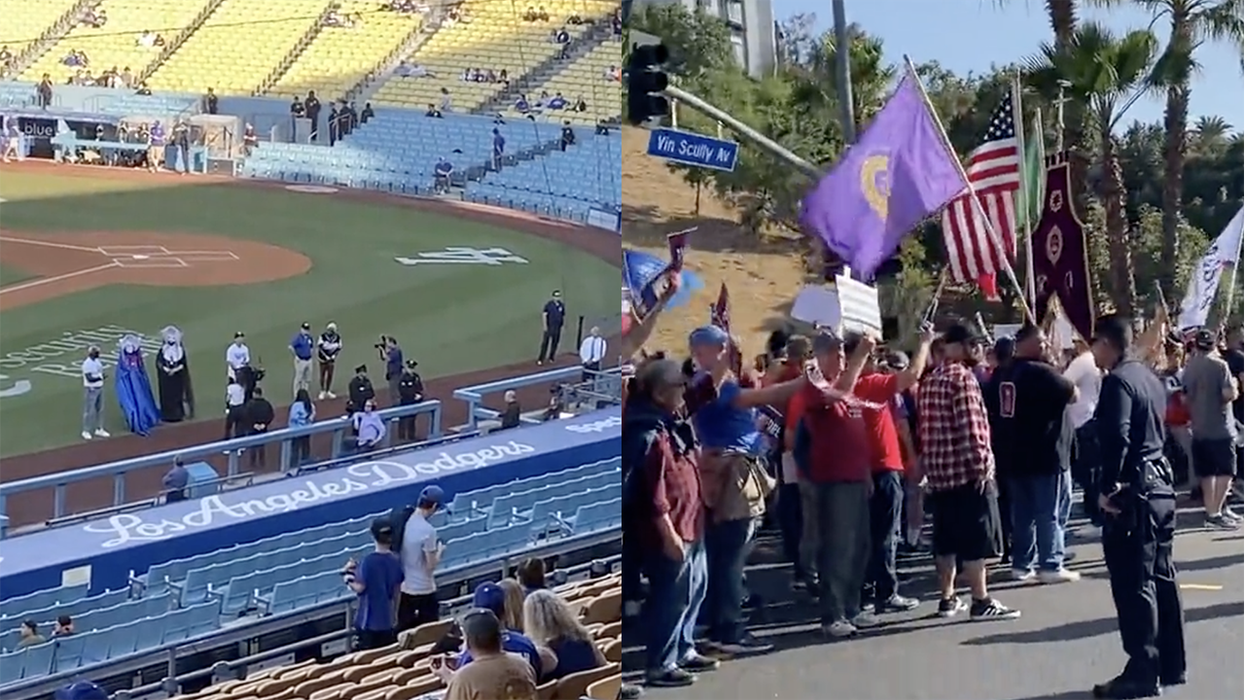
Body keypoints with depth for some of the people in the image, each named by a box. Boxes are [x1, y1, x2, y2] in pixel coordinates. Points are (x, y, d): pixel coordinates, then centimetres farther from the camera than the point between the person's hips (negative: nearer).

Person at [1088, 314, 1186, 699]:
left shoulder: (1117, 381, -15)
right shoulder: (1148, 376, 13)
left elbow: (1116, 438, -25)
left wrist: (1106, 488, -18)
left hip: (1133, 491, -9)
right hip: (1160, 484, 9)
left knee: (1133, 583, -4)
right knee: (1161, 576, 14)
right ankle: (1171, 665, 22)